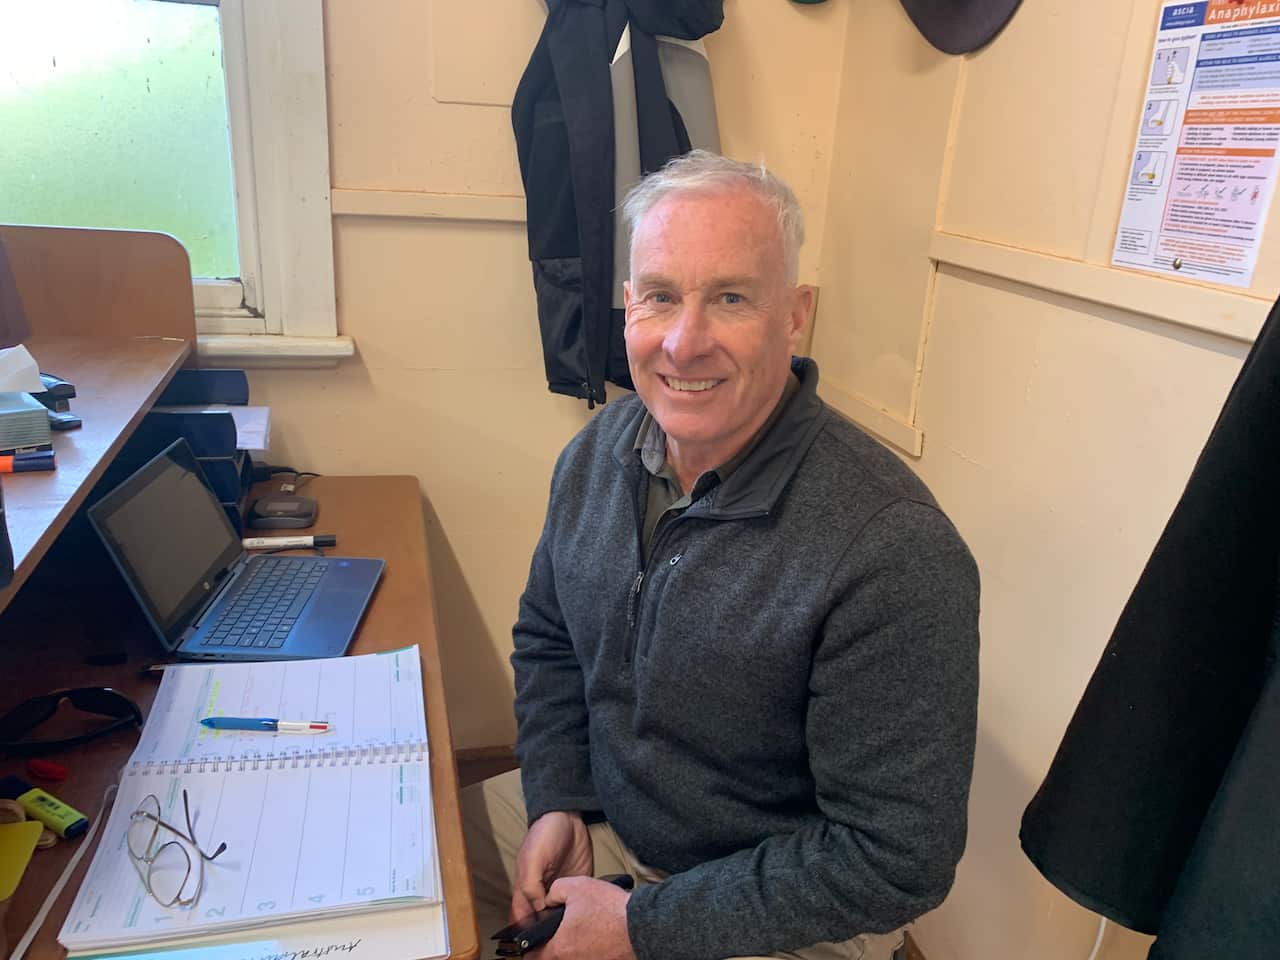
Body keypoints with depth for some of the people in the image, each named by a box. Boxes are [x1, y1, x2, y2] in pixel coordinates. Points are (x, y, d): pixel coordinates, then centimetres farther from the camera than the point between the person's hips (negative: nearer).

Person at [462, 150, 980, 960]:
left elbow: (897, 858, -25)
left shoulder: (893, 552, -31)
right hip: (598, 819, 6)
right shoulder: (598, 451, -10)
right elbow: (547, 637, 6)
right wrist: (558, 800, -7)